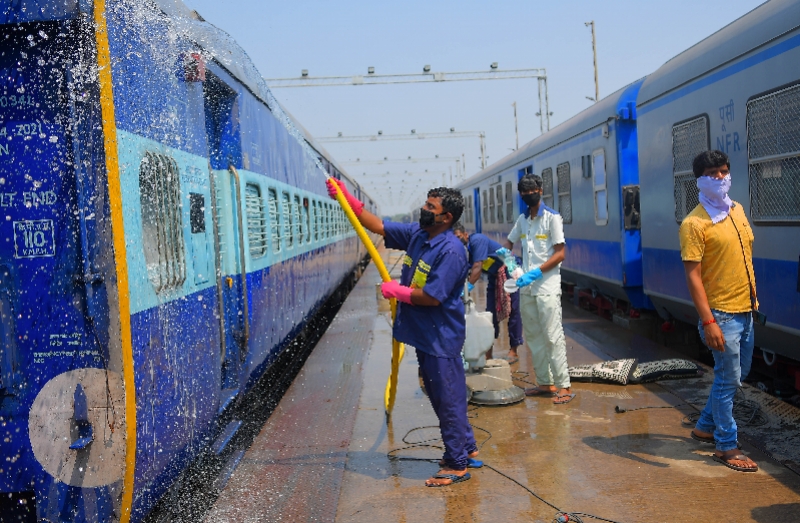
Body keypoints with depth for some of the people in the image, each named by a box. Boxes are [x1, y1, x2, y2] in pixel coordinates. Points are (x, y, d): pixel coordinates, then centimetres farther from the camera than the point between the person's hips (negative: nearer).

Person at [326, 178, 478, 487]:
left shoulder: (451, 251, -21)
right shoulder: (416, 234, 5)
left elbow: (432, 296, -25)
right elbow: (378, 226, 12)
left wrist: (397, 291, -12)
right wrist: (348, 201, 4)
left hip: (441, 338, -9)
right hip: (423, 334, 9)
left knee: (448, 399, 1)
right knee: (441, 397, 19)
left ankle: (458, 465, 13)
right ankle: (467, 449, 34)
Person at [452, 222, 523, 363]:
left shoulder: (477, 240, -25)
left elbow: (477, 267, -31)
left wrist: (468, 287, -35)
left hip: (509, 272, -9)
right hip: (494, 276, 9)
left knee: (512, 312, -2)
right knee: (491, 313, 7)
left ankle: (513, 352, 5)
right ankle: (488, 354, 11)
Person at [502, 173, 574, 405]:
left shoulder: (552, 218, -6)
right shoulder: (522, 219, 13)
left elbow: (560, 253, -11)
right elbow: (510, 241, 26)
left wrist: (536, 272, -20)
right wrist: (503, 251, 2)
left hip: (547, 287, -7)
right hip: (526, 287, 7)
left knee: (553, 336, -7)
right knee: (533, 336, 9)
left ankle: (564, 386, -3)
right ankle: (544, 383, 18)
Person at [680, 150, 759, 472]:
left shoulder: (737, 210, 9)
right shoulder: (695, 223, -15)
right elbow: (693, 276, -18)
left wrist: (754, 298, 17)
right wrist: (708, 322, -22)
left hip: (745, 310, 8)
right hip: (722, 314, -8)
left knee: (738, 374, 18)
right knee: (728, 379, 0)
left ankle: (706, 426, 34)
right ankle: (727, 447, 14)